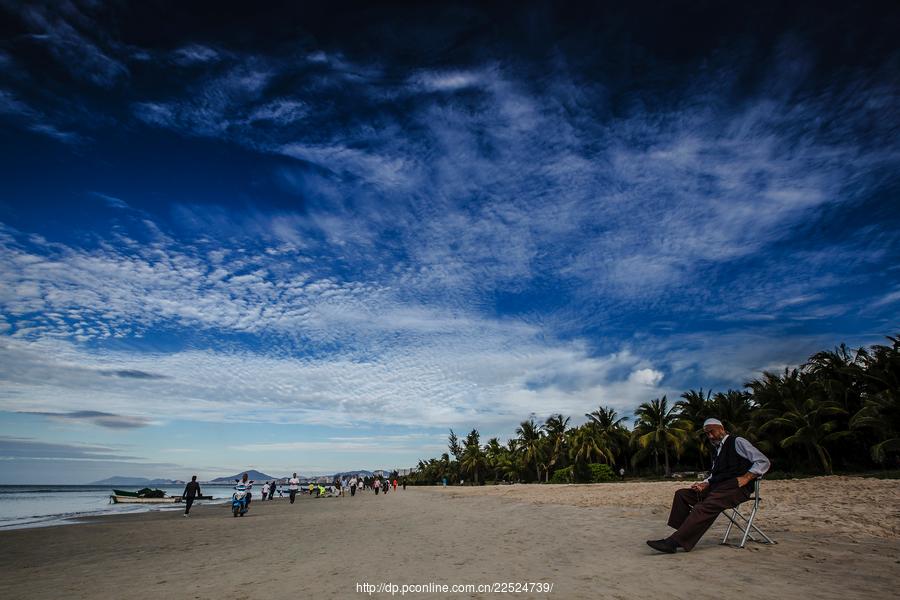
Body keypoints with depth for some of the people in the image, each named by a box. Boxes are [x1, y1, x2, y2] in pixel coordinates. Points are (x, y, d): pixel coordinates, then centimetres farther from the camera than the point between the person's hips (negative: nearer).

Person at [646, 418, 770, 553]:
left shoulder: (737, 442, 4)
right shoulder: (718, 449, 26)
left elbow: (764, 462, -3)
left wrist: (746, 478, -15)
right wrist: (704, 484, 4)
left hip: (735, 487, -9)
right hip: (717, 487, 9)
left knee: (707, 505, -33)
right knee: (681, 494, -5)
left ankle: (674, 542, -40)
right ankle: (684, 536, -16)